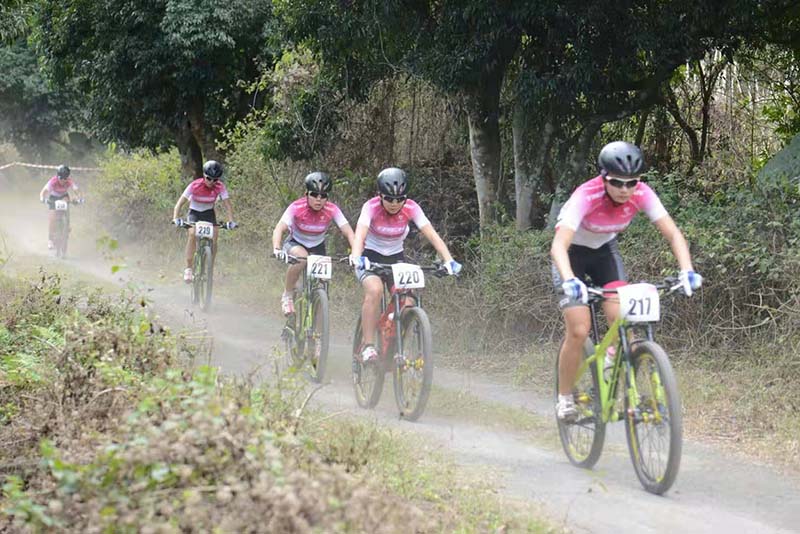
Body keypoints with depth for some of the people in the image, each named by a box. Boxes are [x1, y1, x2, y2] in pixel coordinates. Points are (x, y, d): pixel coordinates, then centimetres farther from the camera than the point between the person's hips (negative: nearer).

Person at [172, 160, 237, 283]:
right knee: (192, 234, -30)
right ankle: (188, 269, -25)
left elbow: (227, 205, -21)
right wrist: (176, 218, -43)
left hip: (209, 213, 2)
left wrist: (231, 221, -38)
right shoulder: (194, 186, -25)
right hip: (194, 213, -2)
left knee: (213, 239, -19)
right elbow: (180, 203, -28)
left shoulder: (220, 187, -19)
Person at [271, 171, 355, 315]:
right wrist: (276, 249, -56)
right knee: (301, 257, -36)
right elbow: (279, 229, -37)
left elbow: (348, 232, -29)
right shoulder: (296, 208, -27)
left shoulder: (332, 210, -23)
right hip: (295, 244, -3)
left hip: (317, 247, 3)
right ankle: (287, 295, -16)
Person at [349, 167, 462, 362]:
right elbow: (360, 234, -38)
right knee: (375, 290, -32)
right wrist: (357, 258, -58)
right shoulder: (371, 207, -23)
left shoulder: (411, 208, -16)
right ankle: (368, 344, -24)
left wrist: (448, 260, -39)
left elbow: (432, 236, -24)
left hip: (395, 257, 3)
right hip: (370, 256, -3)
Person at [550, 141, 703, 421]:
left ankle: (612, 357, 12)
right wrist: (569, 280, -62)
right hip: (573, 252, -3)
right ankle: (564, 398, 4)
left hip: (605, 249, 3)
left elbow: (673, 234, -24)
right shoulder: (587, 196, -36)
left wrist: (687, 271, -41)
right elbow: (559, 245, -45)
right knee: (578, 331, -14)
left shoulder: (641, 194, -25)